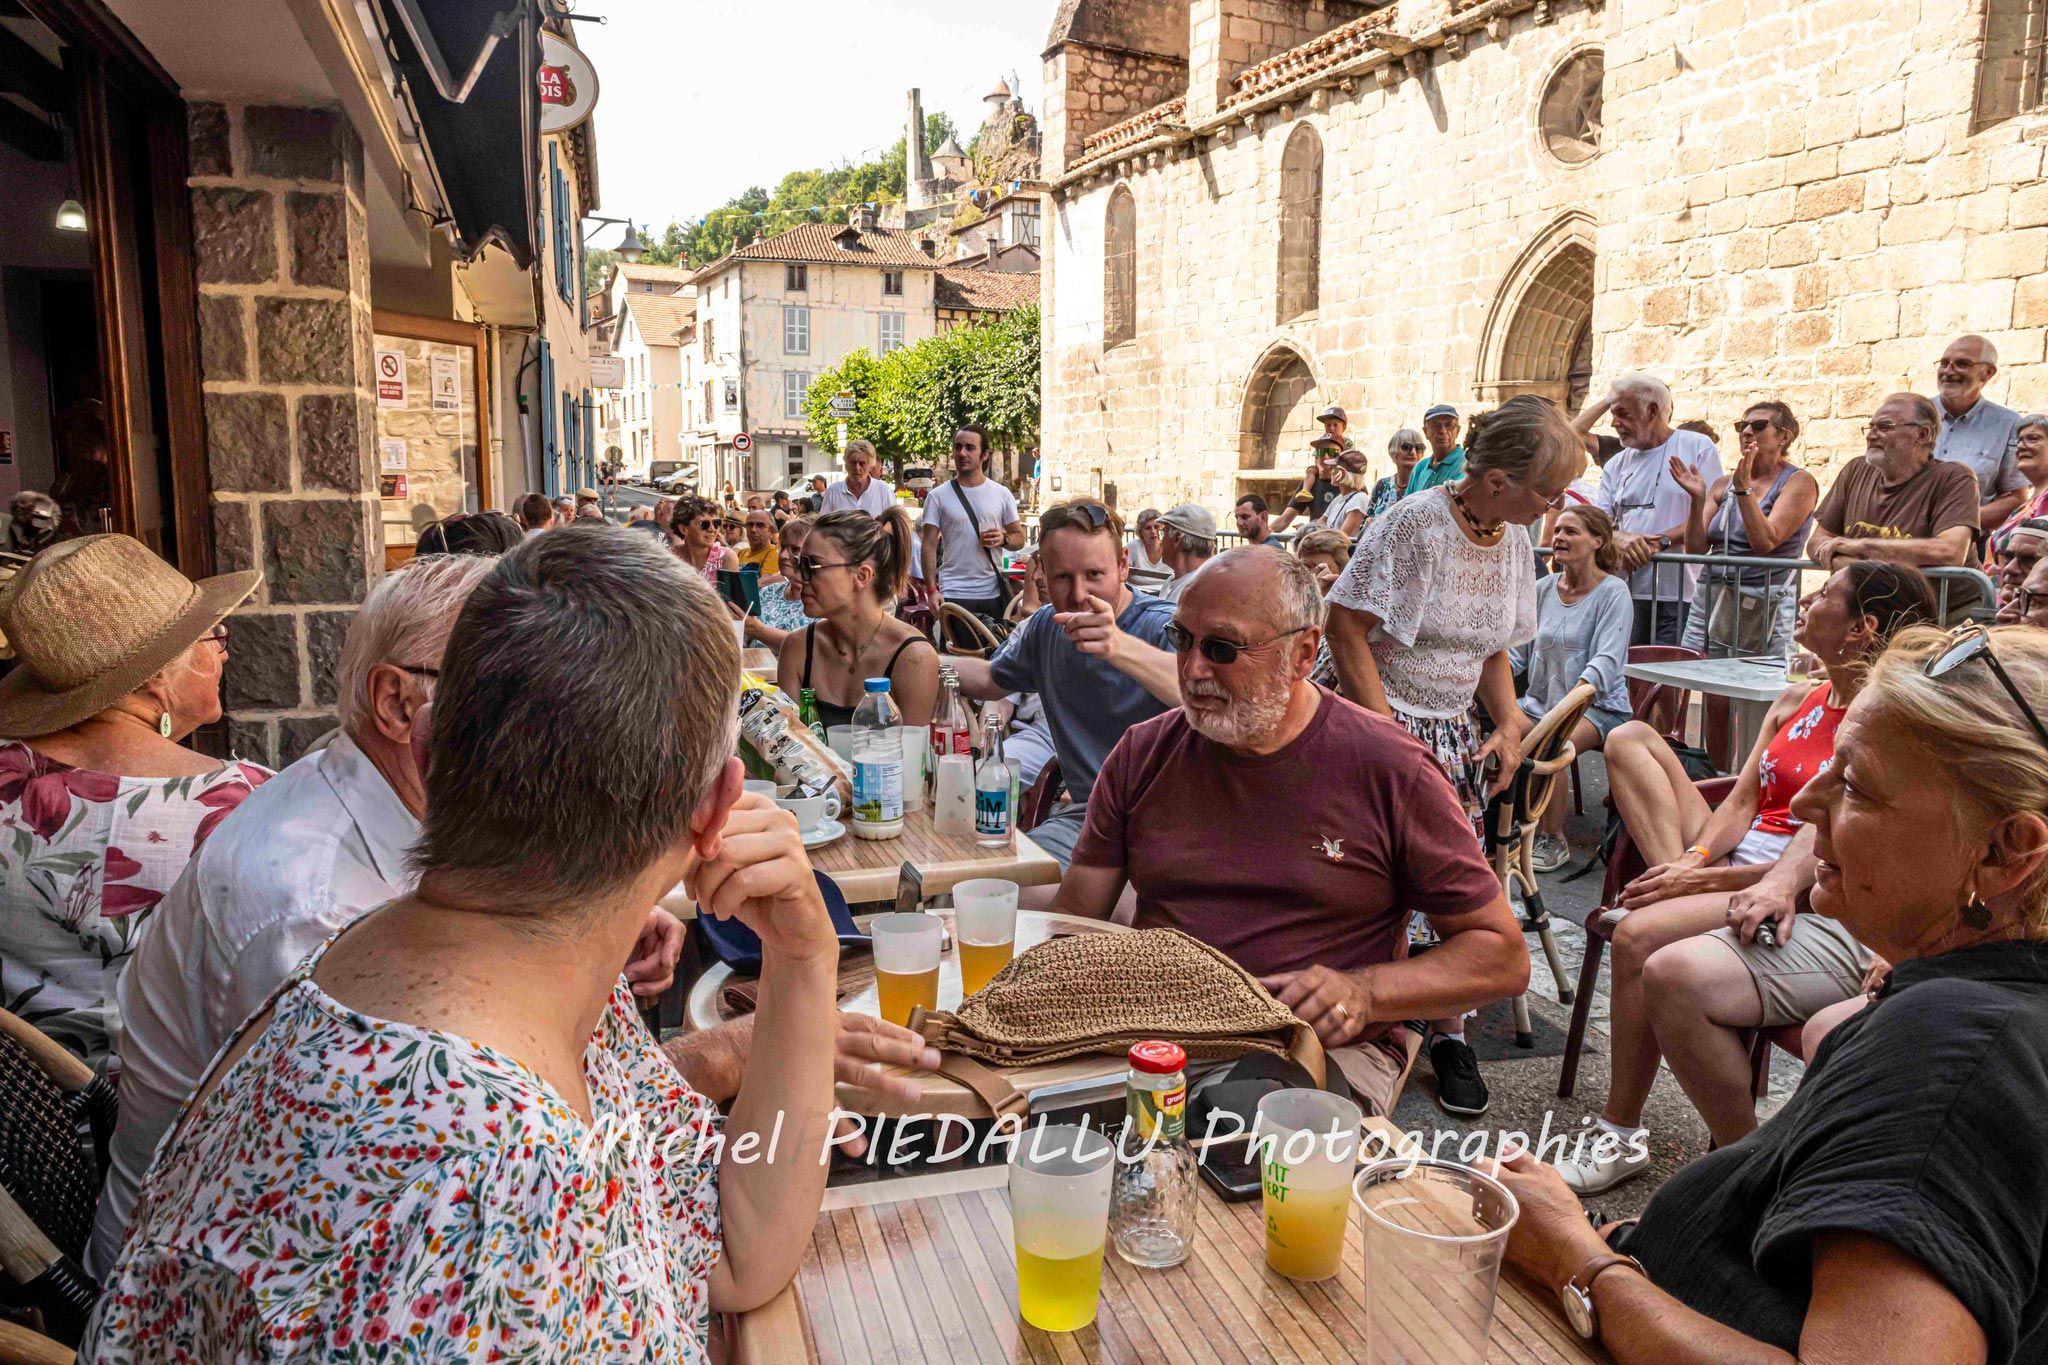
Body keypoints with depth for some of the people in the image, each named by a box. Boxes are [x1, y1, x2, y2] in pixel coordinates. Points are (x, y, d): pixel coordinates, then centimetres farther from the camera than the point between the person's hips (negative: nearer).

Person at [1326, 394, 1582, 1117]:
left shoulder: (1514, 540, 7)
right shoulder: (1414, 523, -17)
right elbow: (1346, 627, -17)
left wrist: (1509, 726, 4)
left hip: (1454, 731, 7)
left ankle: (1449, 1035, 17)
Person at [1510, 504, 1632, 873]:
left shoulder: (1613, 591, -6)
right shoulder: (1543, 589, 10)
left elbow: (1607, 659, -17)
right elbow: (1518, 649, 11)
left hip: (1598, 705, -5)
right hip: (1540, 700, 5)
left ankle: (1554, 841, -15)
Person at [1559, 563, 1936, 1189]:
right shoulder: (1795, 703, 17)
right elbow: (1742, 801, 11)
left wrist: (1708, 878, -19)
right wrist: (1695, 860, -10)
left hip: (1816, 910, -8)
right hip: (1739, 869, 8)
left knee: (1640, 938, -34)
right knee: (1630, 737, 2)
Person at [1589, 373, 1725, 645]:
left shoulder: (1699, 448, 3)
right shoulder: (1616, 465, 16)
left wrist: (1660, 542, -16)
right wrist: (1621, 539, -14)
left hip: (1682, 595, -4)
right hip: (1627, 593, 4)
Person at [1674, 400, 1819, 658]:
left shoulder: (1799, 482, 0)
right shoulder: (1723, 485, 13)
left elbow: (1765, 542, -14)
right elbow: (1696, 548, 6)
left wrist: (1744, 489, -18)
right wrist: (1697, 499, -6)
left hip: (1765, 605, -4)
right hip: (1710, 600, 4)